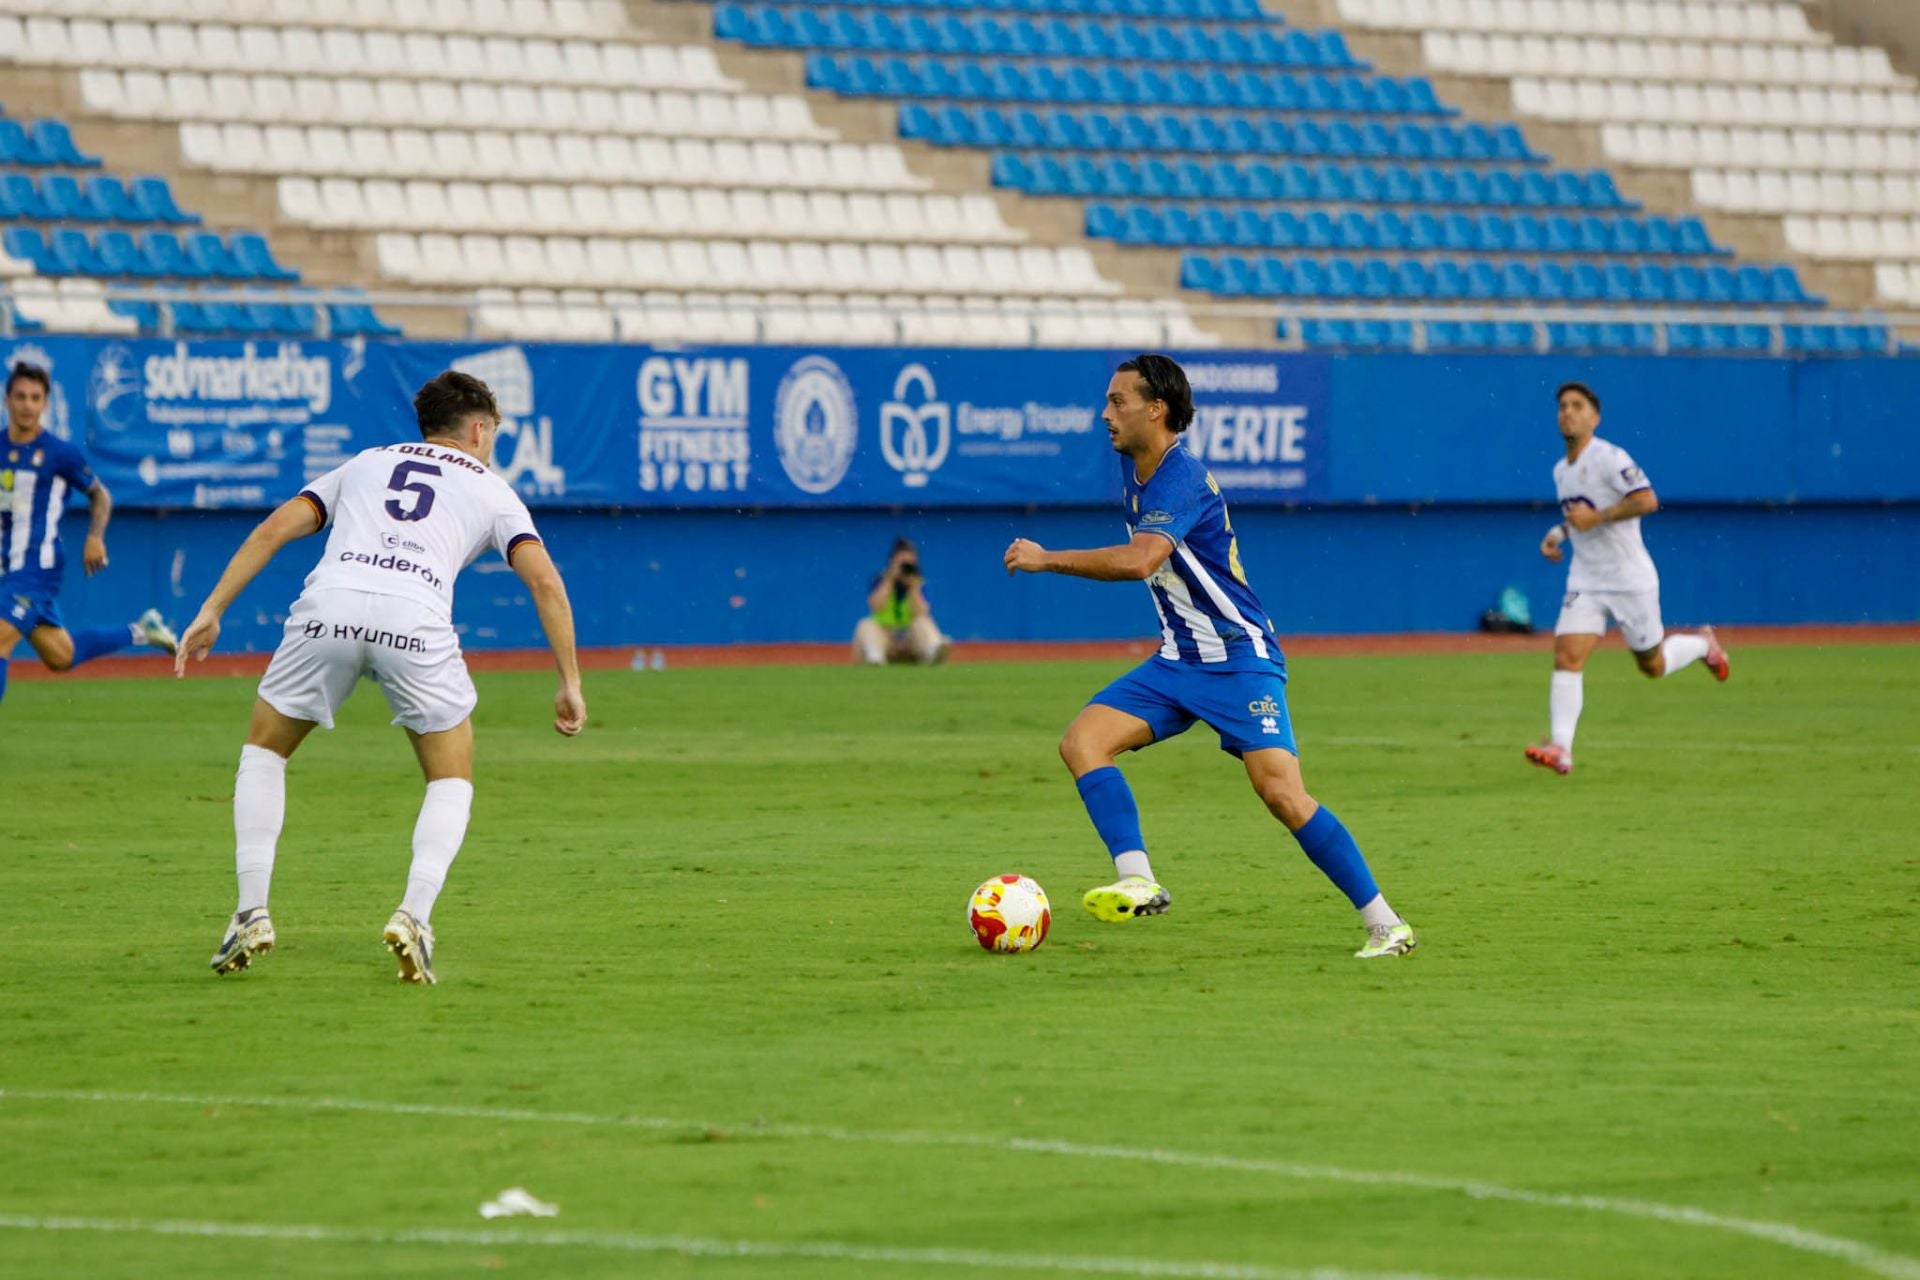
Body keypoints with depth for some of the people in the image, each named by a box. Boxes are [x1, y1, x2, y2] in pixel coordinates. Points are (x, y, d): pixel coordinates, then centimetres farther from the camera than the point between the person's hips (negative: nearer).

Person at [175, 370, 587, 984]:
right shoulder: (490, 489, 27)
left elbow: (276, 527, 20)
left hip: (328, 607, 2)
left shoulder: (366, 463, 33)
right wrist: (570, 682, 16)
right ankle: (414, 916, -3)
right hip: (417, 620, -2)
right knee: (452, 780, 18)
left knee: (263, 749, 23)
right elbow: (545, 580, 13)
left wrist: (212, 610, 18)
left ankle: (252, 913, 12)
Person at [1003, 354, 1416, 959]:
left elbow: (1140, 560, -38)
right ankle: (1139, 882, -22)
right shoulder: (1133, 468, 7)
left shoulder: (1182, 480, -21)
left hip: (1239, 659, -9)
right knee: (1082, 740, -12)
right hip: (1178, 661, 9)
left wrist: (1046, 558, -30)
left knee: (1280, 790, -19)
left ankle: (1386, 925, -10)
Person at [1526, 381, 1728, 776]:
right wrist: (1559, 532, 9)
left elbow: (1647, 500, -25)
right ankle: (1560, 748, -19)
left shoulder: (1609, 458, -15)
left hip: (1630, 580, -6)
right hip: (1585, 583, 6)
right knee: (1566, 655, -14)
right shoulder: (1561, 470, 11)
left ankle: (1702, 643, 40)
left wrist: (1596, 517, -25)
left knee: (1652, 666, 8)